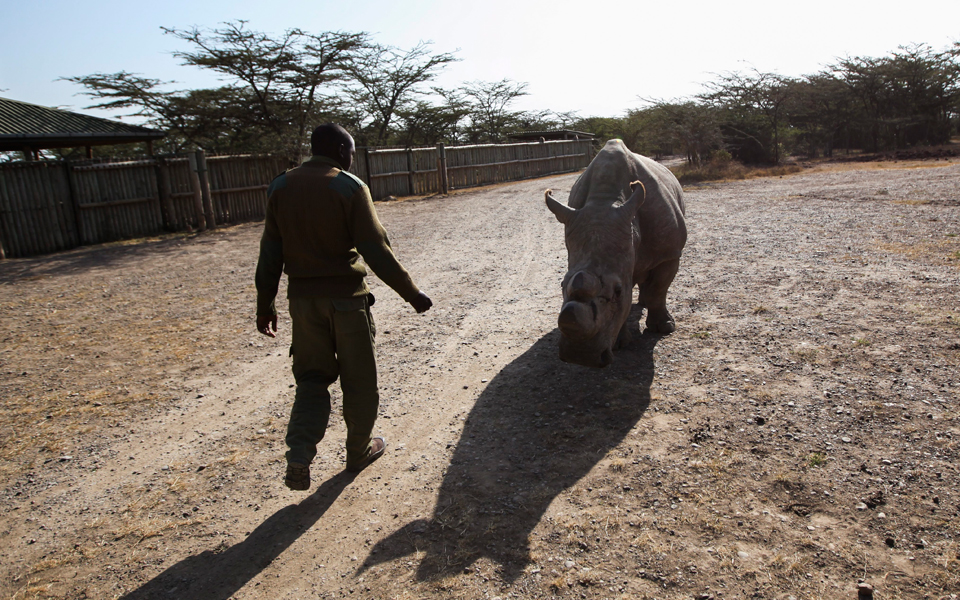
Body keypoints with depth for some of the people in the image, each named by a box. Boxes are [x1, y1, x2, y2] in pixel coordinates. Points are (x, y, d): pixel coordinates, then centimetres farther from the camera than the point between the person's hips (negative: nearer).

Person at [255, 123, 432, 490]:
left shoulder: (280, 187, 4)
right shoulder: (350, 187, -11)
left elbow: (270, 252, 6)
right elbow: (376, 250, -14)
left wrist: (265, 305, 13)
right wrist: (411, 293, -7)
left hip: (302, 298, 5)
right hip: (345, 297, -4)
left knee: (312, 377, 17)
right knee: (359, 379, 13)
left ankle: (299, 456, 1)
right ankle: (359, 451, 27)